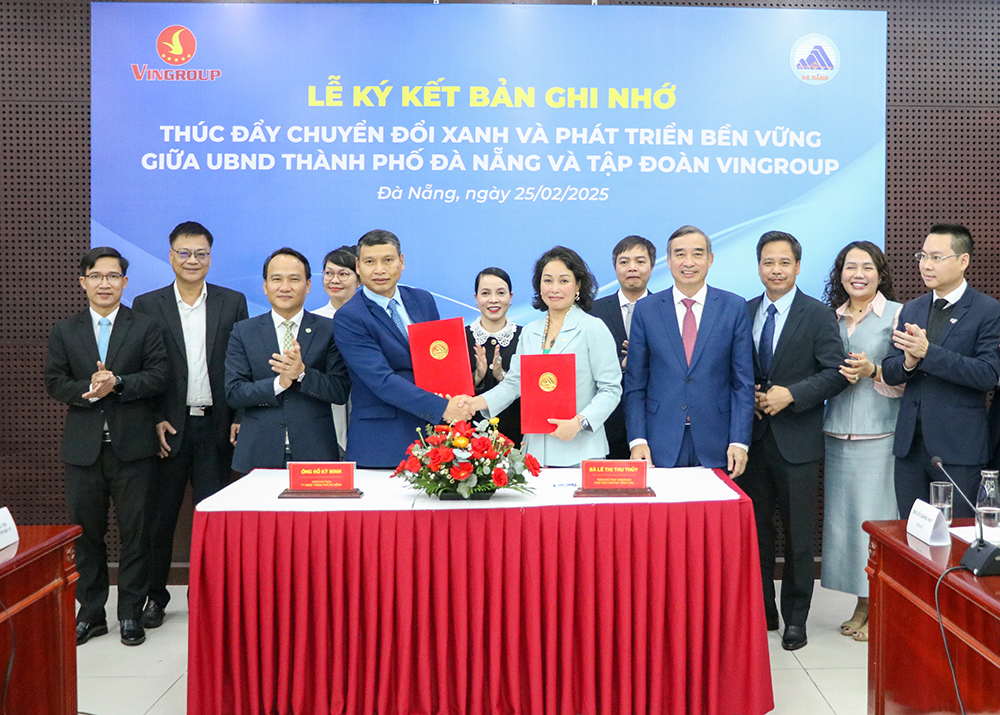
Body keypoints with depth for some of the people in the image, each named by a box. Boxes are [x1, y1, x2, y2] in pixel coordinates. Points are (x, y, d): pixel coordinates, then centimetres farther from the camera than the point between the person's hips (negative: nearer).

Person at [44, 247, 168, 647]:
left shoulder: (145, 328, 4)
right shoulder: (64, 332, 11)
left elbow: (158, 376, -6)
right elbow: (54, 383, 4)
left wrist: (117, 384, -19)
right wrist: (89, 390, -14)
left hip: (133, 446, -2)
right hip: (83, 446, 2)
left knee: (135, 531, 2)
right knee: (85, 531, 9)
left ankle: (131, 613, 14)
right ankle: (90, 613, 22)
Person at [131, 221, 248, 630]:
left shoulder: (233, 303, 6)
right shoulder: (147, 305, 5)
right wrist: (154, 420, -6)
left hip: (215, 425, 0)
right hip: (167, 427, 0)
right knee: (160, 516, 9)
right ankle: (155, 596, 23)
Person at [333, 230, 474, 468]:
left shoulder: (423, 300, 10)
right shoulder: (348, 318, -9)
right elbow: (381, 381, -17)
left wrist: (455, 401, -5)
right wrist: (441, 408, -22)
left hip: (434, 435, 5)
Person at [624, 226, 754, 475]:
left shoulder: (734, 307, 3)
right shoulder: (645, 309, 3)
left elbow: (743, 381, 2)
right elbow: (635, 382, 3)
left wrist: (740, 441, -5)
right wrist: (637, 440, -4)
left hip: (716, 444, 0)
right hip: (661, 444, 0)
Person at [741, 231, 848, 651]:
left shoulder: (818, 315, -3)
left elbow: (836, 372, -8)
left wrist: (791, 395, -18)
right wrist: (746, 396, -7)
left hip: (796, 441, -3)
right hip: (753, 437, 4)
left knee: (798, 534, 5)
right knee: (755, 529, 11)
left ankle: (795, 618, 18)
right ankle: (761, 612, 24)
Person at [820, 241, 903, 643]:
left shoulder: (897, 315, -2)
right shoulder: (830, 317, 11)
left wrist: (873, 372, -19)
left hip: (879, 437, -5)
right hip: (837, 436, 5)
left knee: (876, 519, -2)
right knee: (843, 517, 7)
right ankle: (862, 606, 20)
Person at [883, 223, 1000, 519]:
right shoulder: (910, 310, 11)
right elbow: (889, 372, 8)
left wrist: (928, 352, -25)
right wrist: (908, 363, -15)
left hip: (958, 448, -5)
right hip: (910, 443, 5)